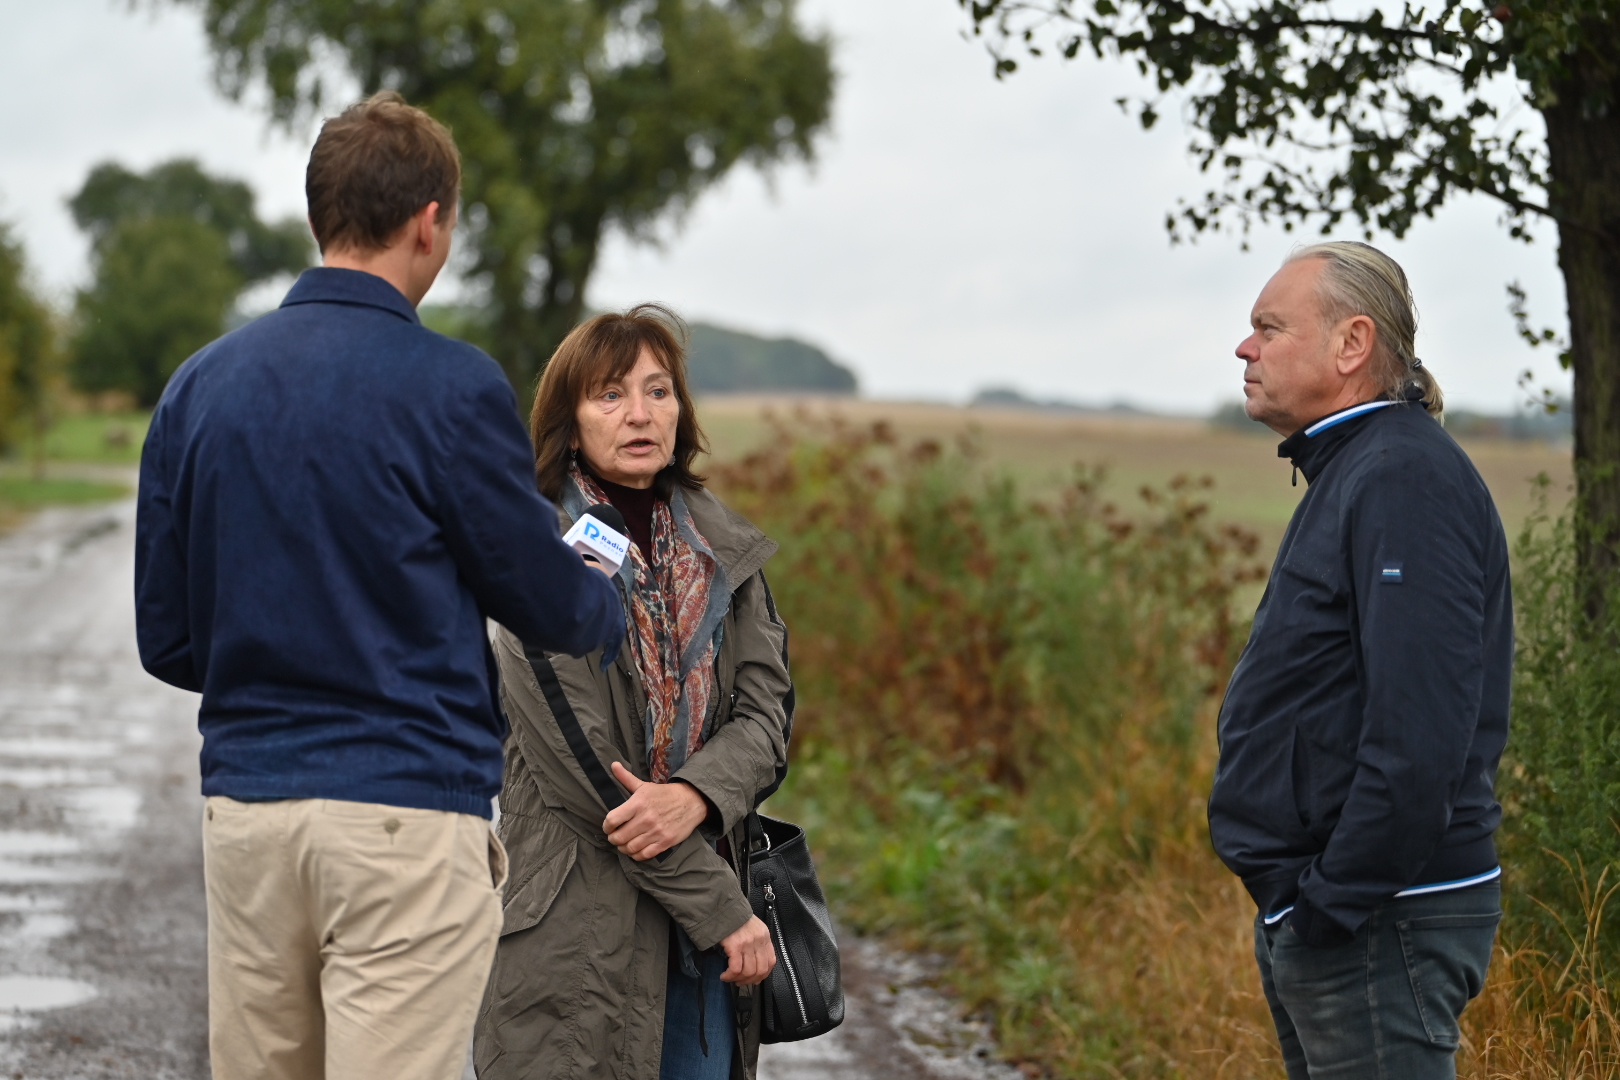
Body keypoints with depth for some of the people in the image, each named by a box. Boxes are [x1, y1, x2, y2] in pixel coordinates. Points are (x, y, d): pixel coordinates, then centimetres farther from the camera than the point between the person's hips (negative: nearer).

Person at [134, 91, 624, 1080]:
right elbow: (549, 603, 0)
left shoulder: (199, 386, 6)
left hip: (244, 810, 5)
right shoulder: (450, 387, -9)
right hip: (405, 813, -5)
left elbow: (168, 640, 9)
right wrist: (609, 598, 22)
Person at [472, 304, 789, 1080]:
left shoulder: (722, 549, 10)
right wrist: (725, 910, -13)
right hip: (581, 921, -5)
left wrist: (693, 795, -21)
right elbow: (588, 764, -13)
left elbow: (765, 709, 2)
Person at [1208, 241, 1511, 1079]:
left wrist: (1334, 905, -22)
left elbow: (1420, 732, -26)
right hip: (1311, 915, 11)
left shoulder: (1406, 481, -17)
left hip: (1381, 928, -10)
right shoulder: (1351, 475, 16)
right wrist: (1297, 908, 16)